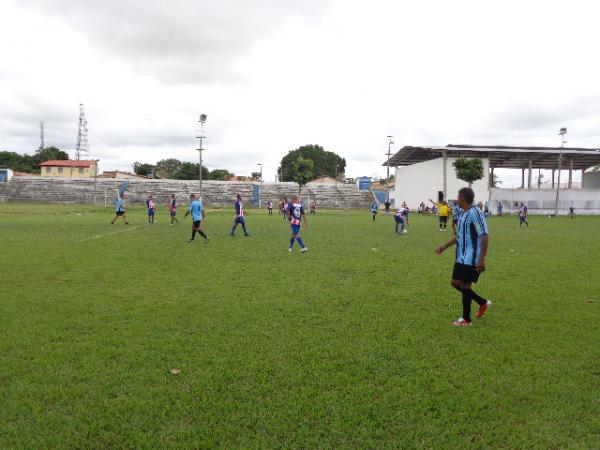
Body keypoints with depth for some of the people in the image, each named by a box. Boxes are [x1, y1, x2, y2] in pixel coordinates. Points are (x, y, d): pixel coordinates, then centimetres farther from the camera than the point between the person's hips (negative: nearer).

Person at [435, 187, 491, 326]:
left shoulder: (475, 213, -18)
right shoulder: (464, 214, 11)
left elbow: (484, 237, -21)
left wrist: (481, 259, -25)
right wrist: (444, 247, 21)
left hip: (471, 259, -10)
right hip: (461, 257, 10)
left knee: (464, 286, 0)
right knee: (455, 283, 14)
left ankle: (466, 319, 15)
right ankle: (483, 303, 28)